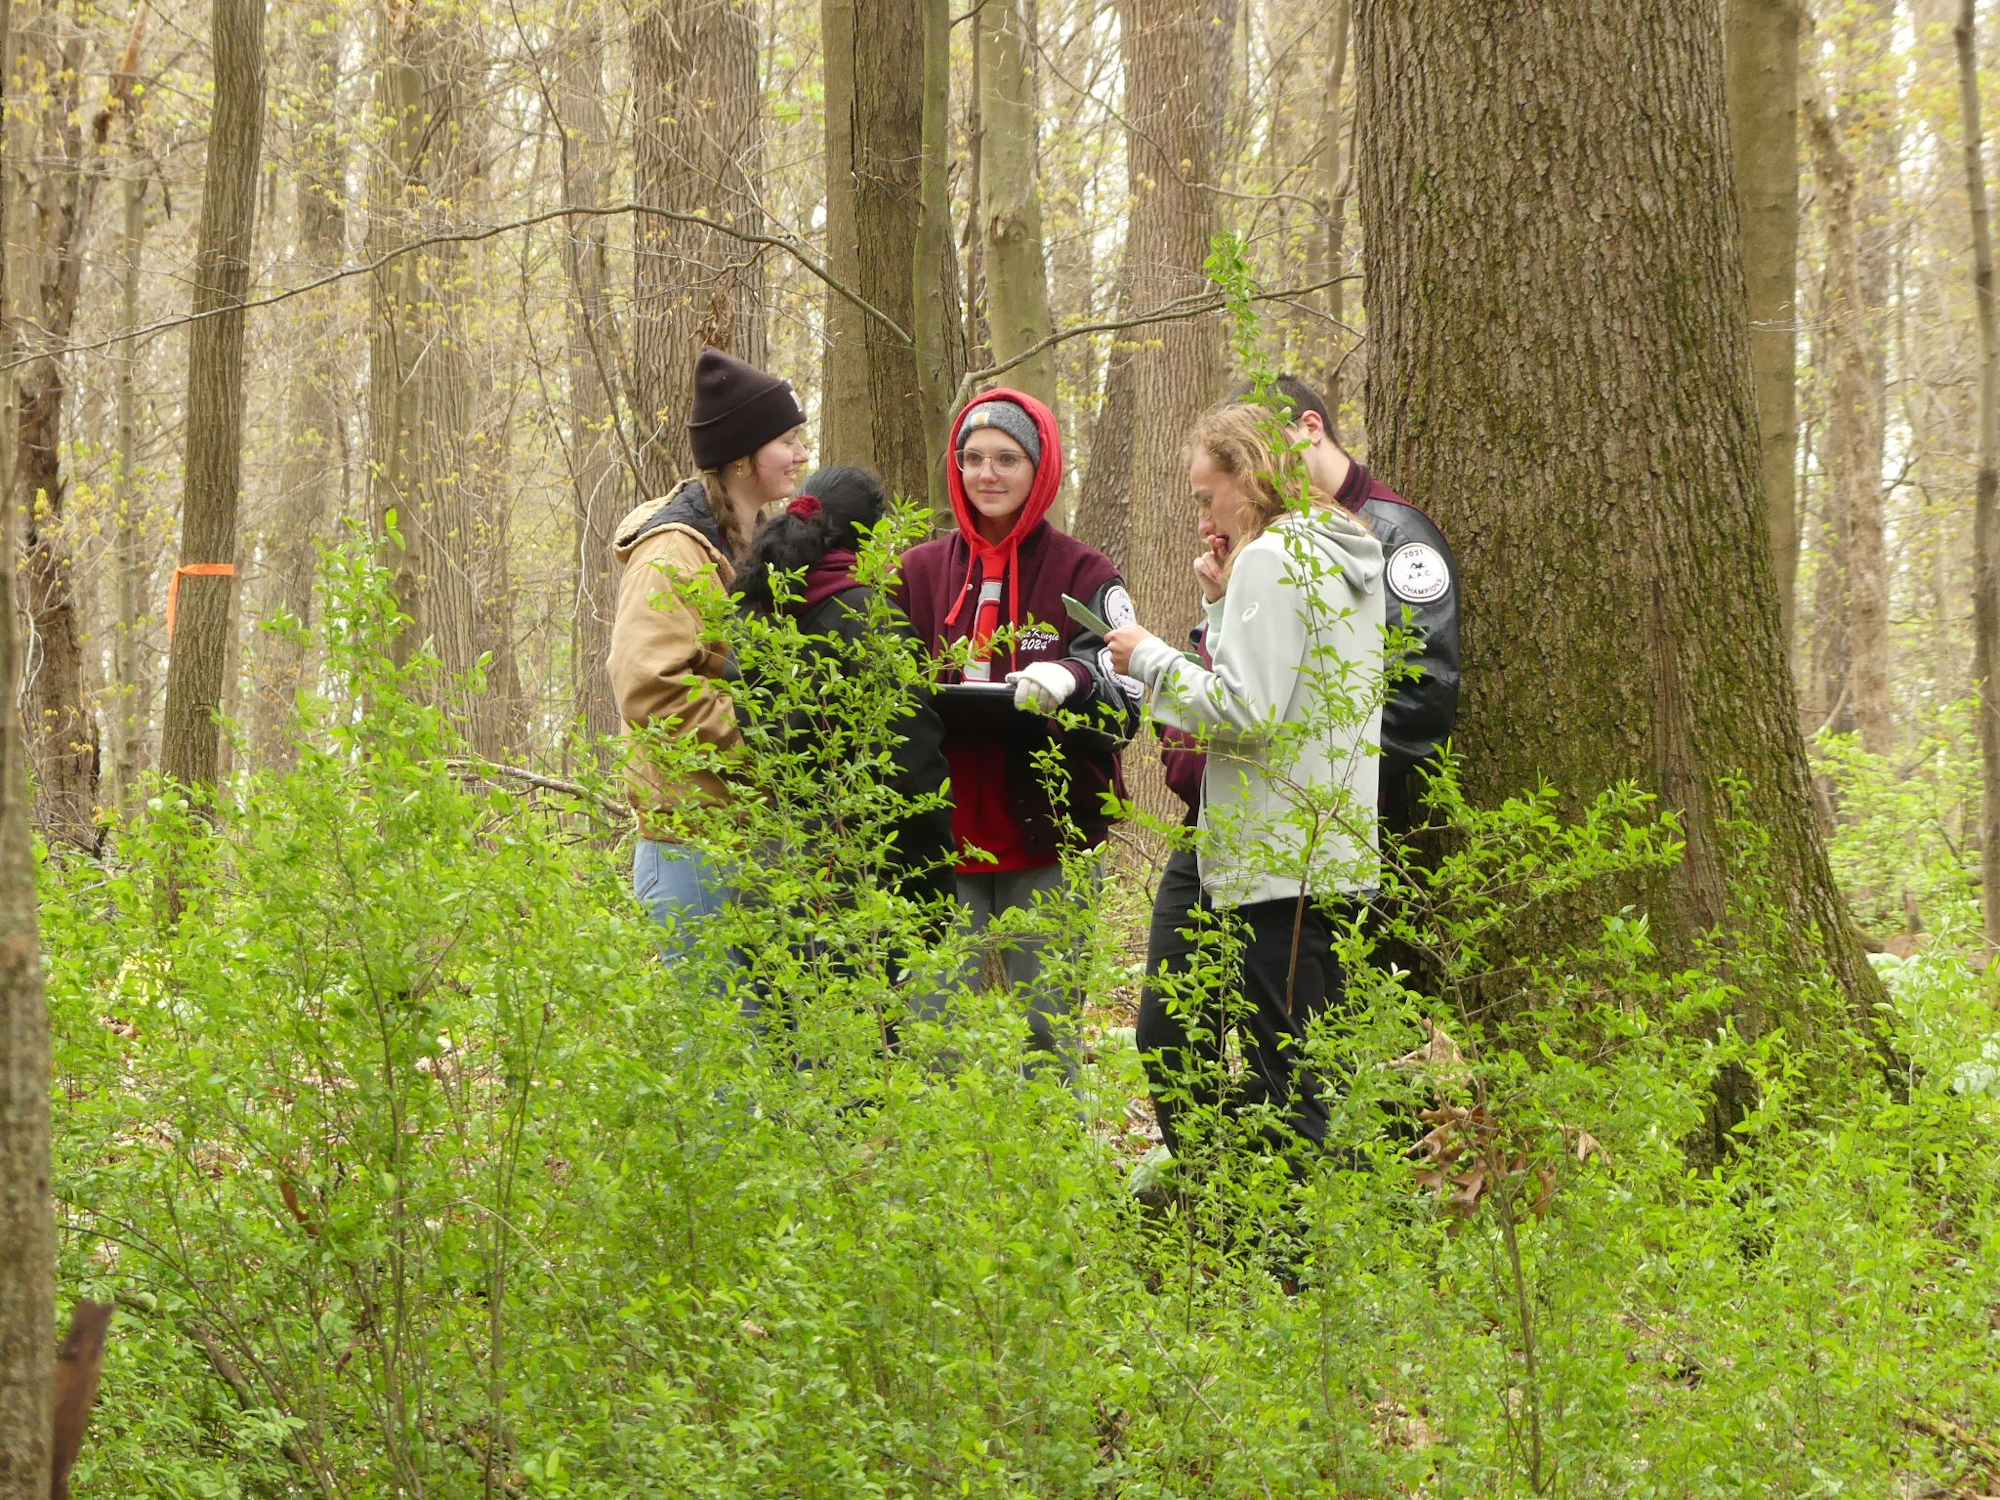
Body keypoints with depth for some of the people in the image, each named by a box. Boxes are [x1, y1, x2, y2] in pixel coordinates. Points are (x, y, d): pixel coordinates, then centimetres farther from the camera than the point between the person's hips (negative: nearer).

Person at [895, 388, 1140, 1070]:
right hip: (945, 836, 3)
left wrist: (1071, 680, -27)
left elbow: (1126, 703, -6)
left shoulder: (1083, 576, 1)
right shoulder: (921, 573, 11)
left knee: (1047, 1026, 0)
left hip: (1047, 841, -3)